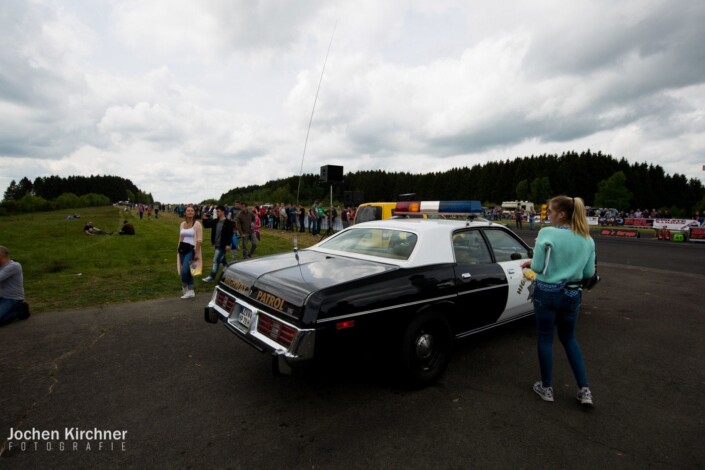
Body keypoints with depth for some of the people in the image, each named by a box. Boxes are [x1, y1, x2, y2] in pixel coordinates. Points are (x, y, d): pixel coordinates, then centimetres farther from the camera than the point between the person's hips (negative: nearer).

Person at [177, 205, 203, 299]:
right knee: (187, 270, 10)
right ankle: (191, 291, 20)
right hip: (182, 249, 6)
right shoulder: (182, 224, 10)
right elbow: (180, 238, 18)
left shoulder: (197, 224, -8)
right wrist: (179, 249, 16)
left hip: (191, 249, -6)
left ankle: (185, 287, 9)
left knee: (184, 271, -15)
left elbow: (199, 240, -11)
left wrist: (197, 253, -15)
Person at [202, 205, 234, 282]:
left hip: (222, 245, -7)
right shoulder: (215, 221, 7)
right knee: (223, 260, 19)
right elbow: (206, 225, 13)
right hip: (217, 244, 8)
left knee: (216, 260, -5)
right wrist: (204, 219, -6)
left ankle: (211, 277, 1)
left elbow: (230, 234, -17)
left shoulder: (228, 222, -14)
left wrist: (228, 244, -22)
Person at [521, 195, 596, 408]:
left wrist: (530, 262, 5)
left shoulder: (547, 233, -16)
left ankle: (547, 388, 25)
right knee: (569, 338, 23)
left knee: (545, 339, 11)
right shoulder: (587, 240, 2)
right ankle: (584, 390, 22)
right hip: (572, 294, 5)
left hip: (547, 293, -5)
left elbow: (538, 267, -16)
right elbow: (589, 273, 8)